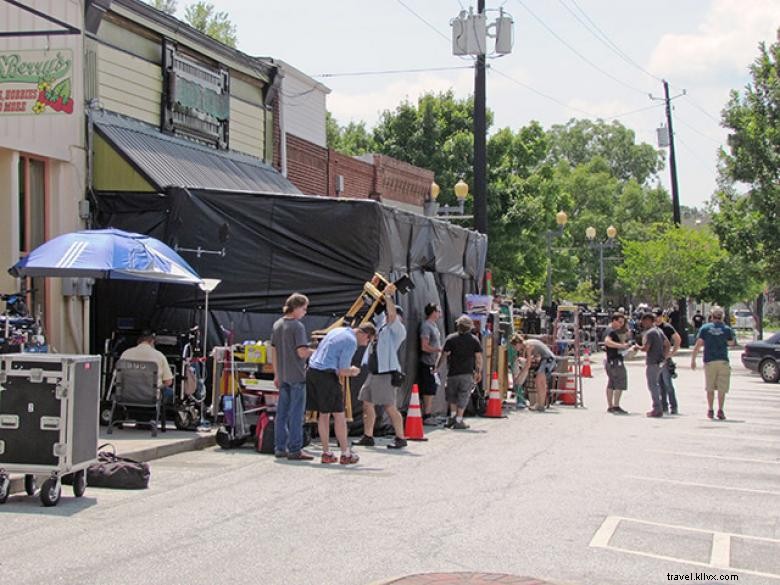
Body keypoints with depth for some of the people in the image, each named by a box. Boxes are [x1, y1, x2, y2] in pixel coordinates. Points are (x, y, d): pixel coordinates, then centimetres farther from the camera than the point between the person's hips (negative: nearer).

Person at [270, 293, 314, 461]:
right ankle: (295, 450, -2)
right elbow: (302, 352, -20)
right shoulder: (297, 326, -13)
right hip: (297, 376, -7)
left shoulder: (277, 325, 10)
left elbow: (273, 351, 14)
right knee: (296, 413, -3)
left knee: (282, 412, 11)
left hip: (283, 376, 7)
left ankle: (280, 447, 16)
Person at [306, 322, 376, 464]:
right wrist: (353, 371, 9)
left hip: (312, 371, 9)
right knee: (338, 415, 1)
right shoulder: (351, 342, -10)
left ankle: (326, 454, 17)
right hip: (326, 376, -9)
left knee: (323, 414, 13)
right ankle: (345, 454, 7)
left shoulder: (337, 331, 16)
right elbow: (342, 371, -12)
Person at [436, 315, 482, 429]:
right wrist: (479, 372, 10)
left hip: (452, 373, 0)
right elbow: (478, 357, 1)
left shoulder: (450, 338, -3)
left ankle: (452, 416, 12)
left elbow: (443, 355, -5)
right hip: (467, 373, 0)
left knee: (451, 396, 18)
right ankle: (458, 421, 2)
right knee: (463, 397, 5)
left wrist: (437, 367, 6)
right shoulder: (474, 340, 1)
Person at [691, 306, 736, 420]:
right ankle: (720, 410, -5)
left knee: (710, 388, 12)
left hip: (709, 361, 1)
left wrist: (693, 360, 2)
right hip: (723, 361, -1)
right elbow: (731, 343, 15)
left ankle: (710, 410, 12)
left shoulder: (705, 328, -1)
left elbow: (698, 345, -3)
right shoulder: (727, 329, -1)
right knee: (722, 388, 2)